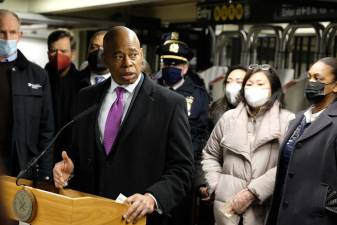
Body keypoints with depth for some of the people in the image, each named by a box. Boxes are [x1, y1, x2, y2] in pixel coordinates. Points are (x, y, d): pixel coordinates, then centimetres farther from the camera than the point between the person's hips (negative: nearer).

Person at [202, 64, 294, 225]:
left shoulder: (287, 121, -2)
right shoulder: (228, 118, 9)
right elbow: (210, 156, 18)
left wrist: (252, 192, -15)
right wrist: (216, 186, 4)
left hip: (266, 208, -3)